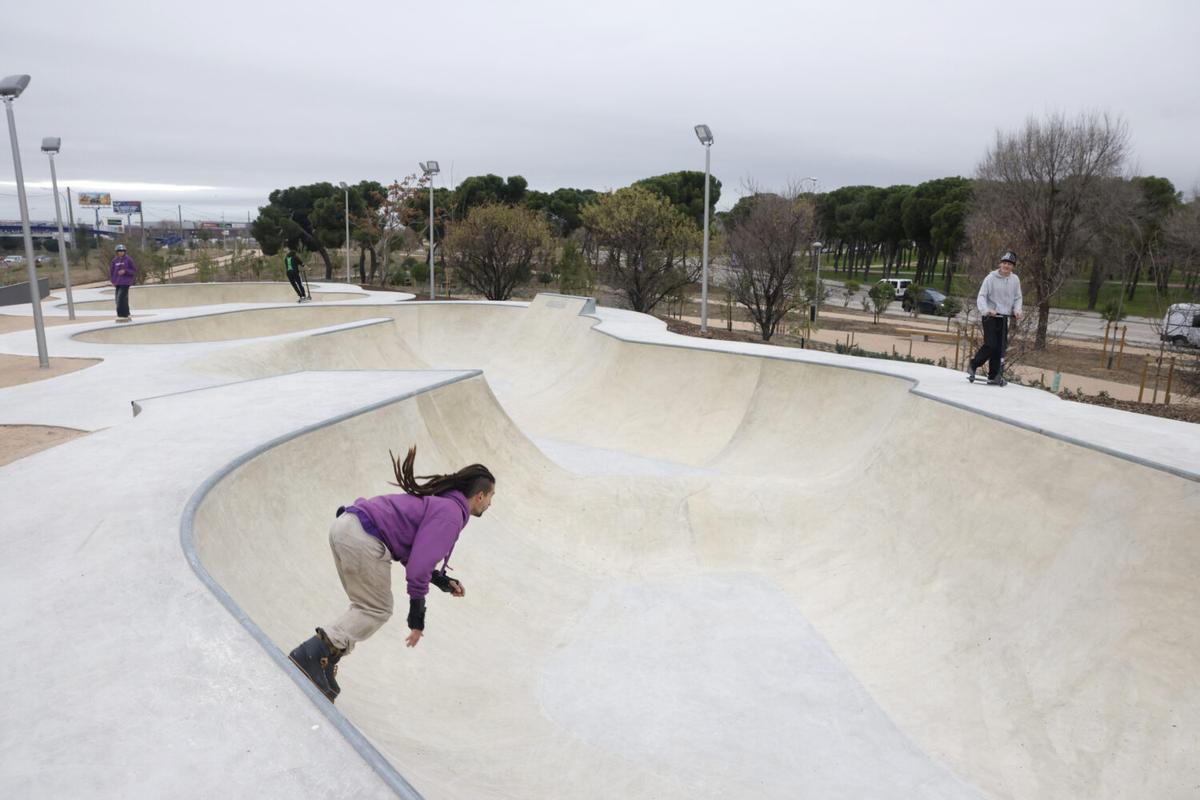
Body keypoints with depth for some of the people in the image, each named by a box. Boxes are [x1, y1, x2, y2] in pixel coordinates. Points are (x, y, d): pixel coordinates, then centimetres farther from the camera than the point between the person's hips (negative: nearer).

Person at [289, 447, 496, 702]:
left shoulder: (436, 501, 23)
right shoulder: (452, 514, -7)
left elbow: (410, 553, 29)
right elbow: (419, 565, -14)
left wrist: (442, 581, 26)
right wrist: (417, 617, -6)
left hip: (344, 525, 10)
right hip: (363, 539, -10)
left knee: (366, 607, 20)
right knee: (377, 611, 5)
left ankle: (321, 669, 16)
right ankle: (312, 655, -8)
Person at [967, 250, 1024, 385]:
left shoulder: (1015, 280, 7)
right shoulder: (991, 278, -7)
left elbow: (1017, 298, 12)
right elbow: (982, 296, -11)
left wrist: (1017, 310, -7)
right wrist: (986, 310, -28)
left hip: (1004, 317, 5)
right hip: (990, 316, -5)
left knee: (1001, 346, 3)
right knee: (991, 345, -13)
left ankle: (994, 376, 10)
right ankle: (973, 365, 8)